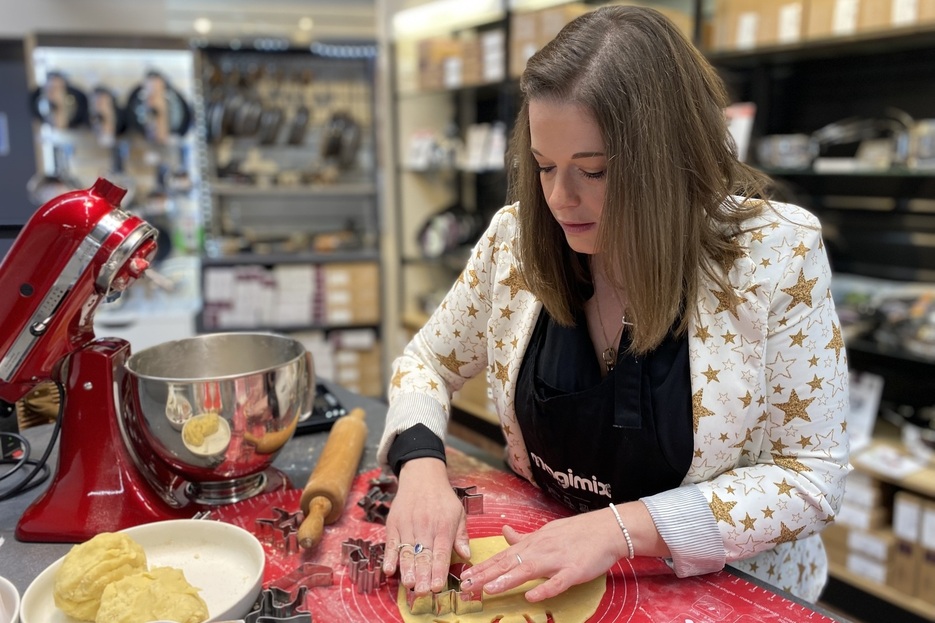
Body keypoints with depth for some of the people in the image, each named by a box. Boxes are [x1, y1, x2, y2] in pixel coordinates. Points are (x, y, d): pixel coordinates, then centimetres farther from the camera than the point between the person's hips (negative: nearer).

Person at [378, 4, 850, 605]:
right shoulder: (518, 237, -9)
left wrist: (623, 528, -25)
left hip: (724, 589, -1)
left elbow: (814, 474, -14)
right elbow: (426, 360, 4)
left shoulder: (777, 253, -17)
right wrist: (421, 463, -17)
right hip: (540, 575, 2)